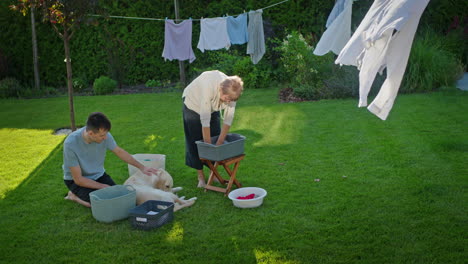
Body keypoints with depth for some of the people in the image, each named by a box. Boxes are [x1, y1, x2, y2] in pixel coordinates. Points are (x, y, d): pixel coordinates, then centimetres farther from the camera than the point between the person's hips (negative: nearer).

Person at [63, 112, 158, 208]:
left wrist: (141, 167, 3)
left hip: (98, 175, 5)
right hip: (76, 180, -5)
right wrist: (103, 187, -19)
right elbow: (78, 179, -23)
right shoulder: (70, 144, -30)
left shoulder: (104, 135, -20)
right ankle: (74, 196, 3)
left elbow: (119, 152, 1)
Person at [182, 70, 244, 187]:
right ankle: (201, 176, 7)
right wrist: (208, 145, -34)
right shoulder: (209, 87, -44)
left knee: (215, 137, 2)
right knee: (196, 142, -2)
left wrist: (220, 143, -21)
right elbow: (205, 120, -40)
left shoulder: (231, 92, -29)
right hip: (193, 103, -4)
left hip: (212, 107, 4)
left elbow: (228, 118, -22)